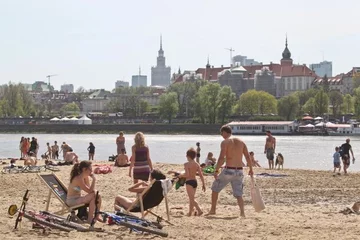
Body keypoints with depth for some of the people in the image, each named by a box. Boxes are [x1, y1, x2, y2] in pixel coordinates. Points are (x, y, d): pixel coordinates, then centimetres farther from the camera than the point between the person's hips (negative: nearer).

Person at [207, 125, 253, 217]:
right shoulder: (241, 142, 10)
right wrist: (250, 169, 16)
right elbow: (248, 157, 8)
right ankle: (242, 212, -11)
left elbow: (221, 158, -15)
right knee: (238, 194, 11)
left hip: (229, 170, -4)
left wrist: (216, 170, -11)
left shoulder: (225, 142, -6)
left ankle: (213, 210, 19)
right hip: (239, 171, 5)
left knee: (215, 188, 15)